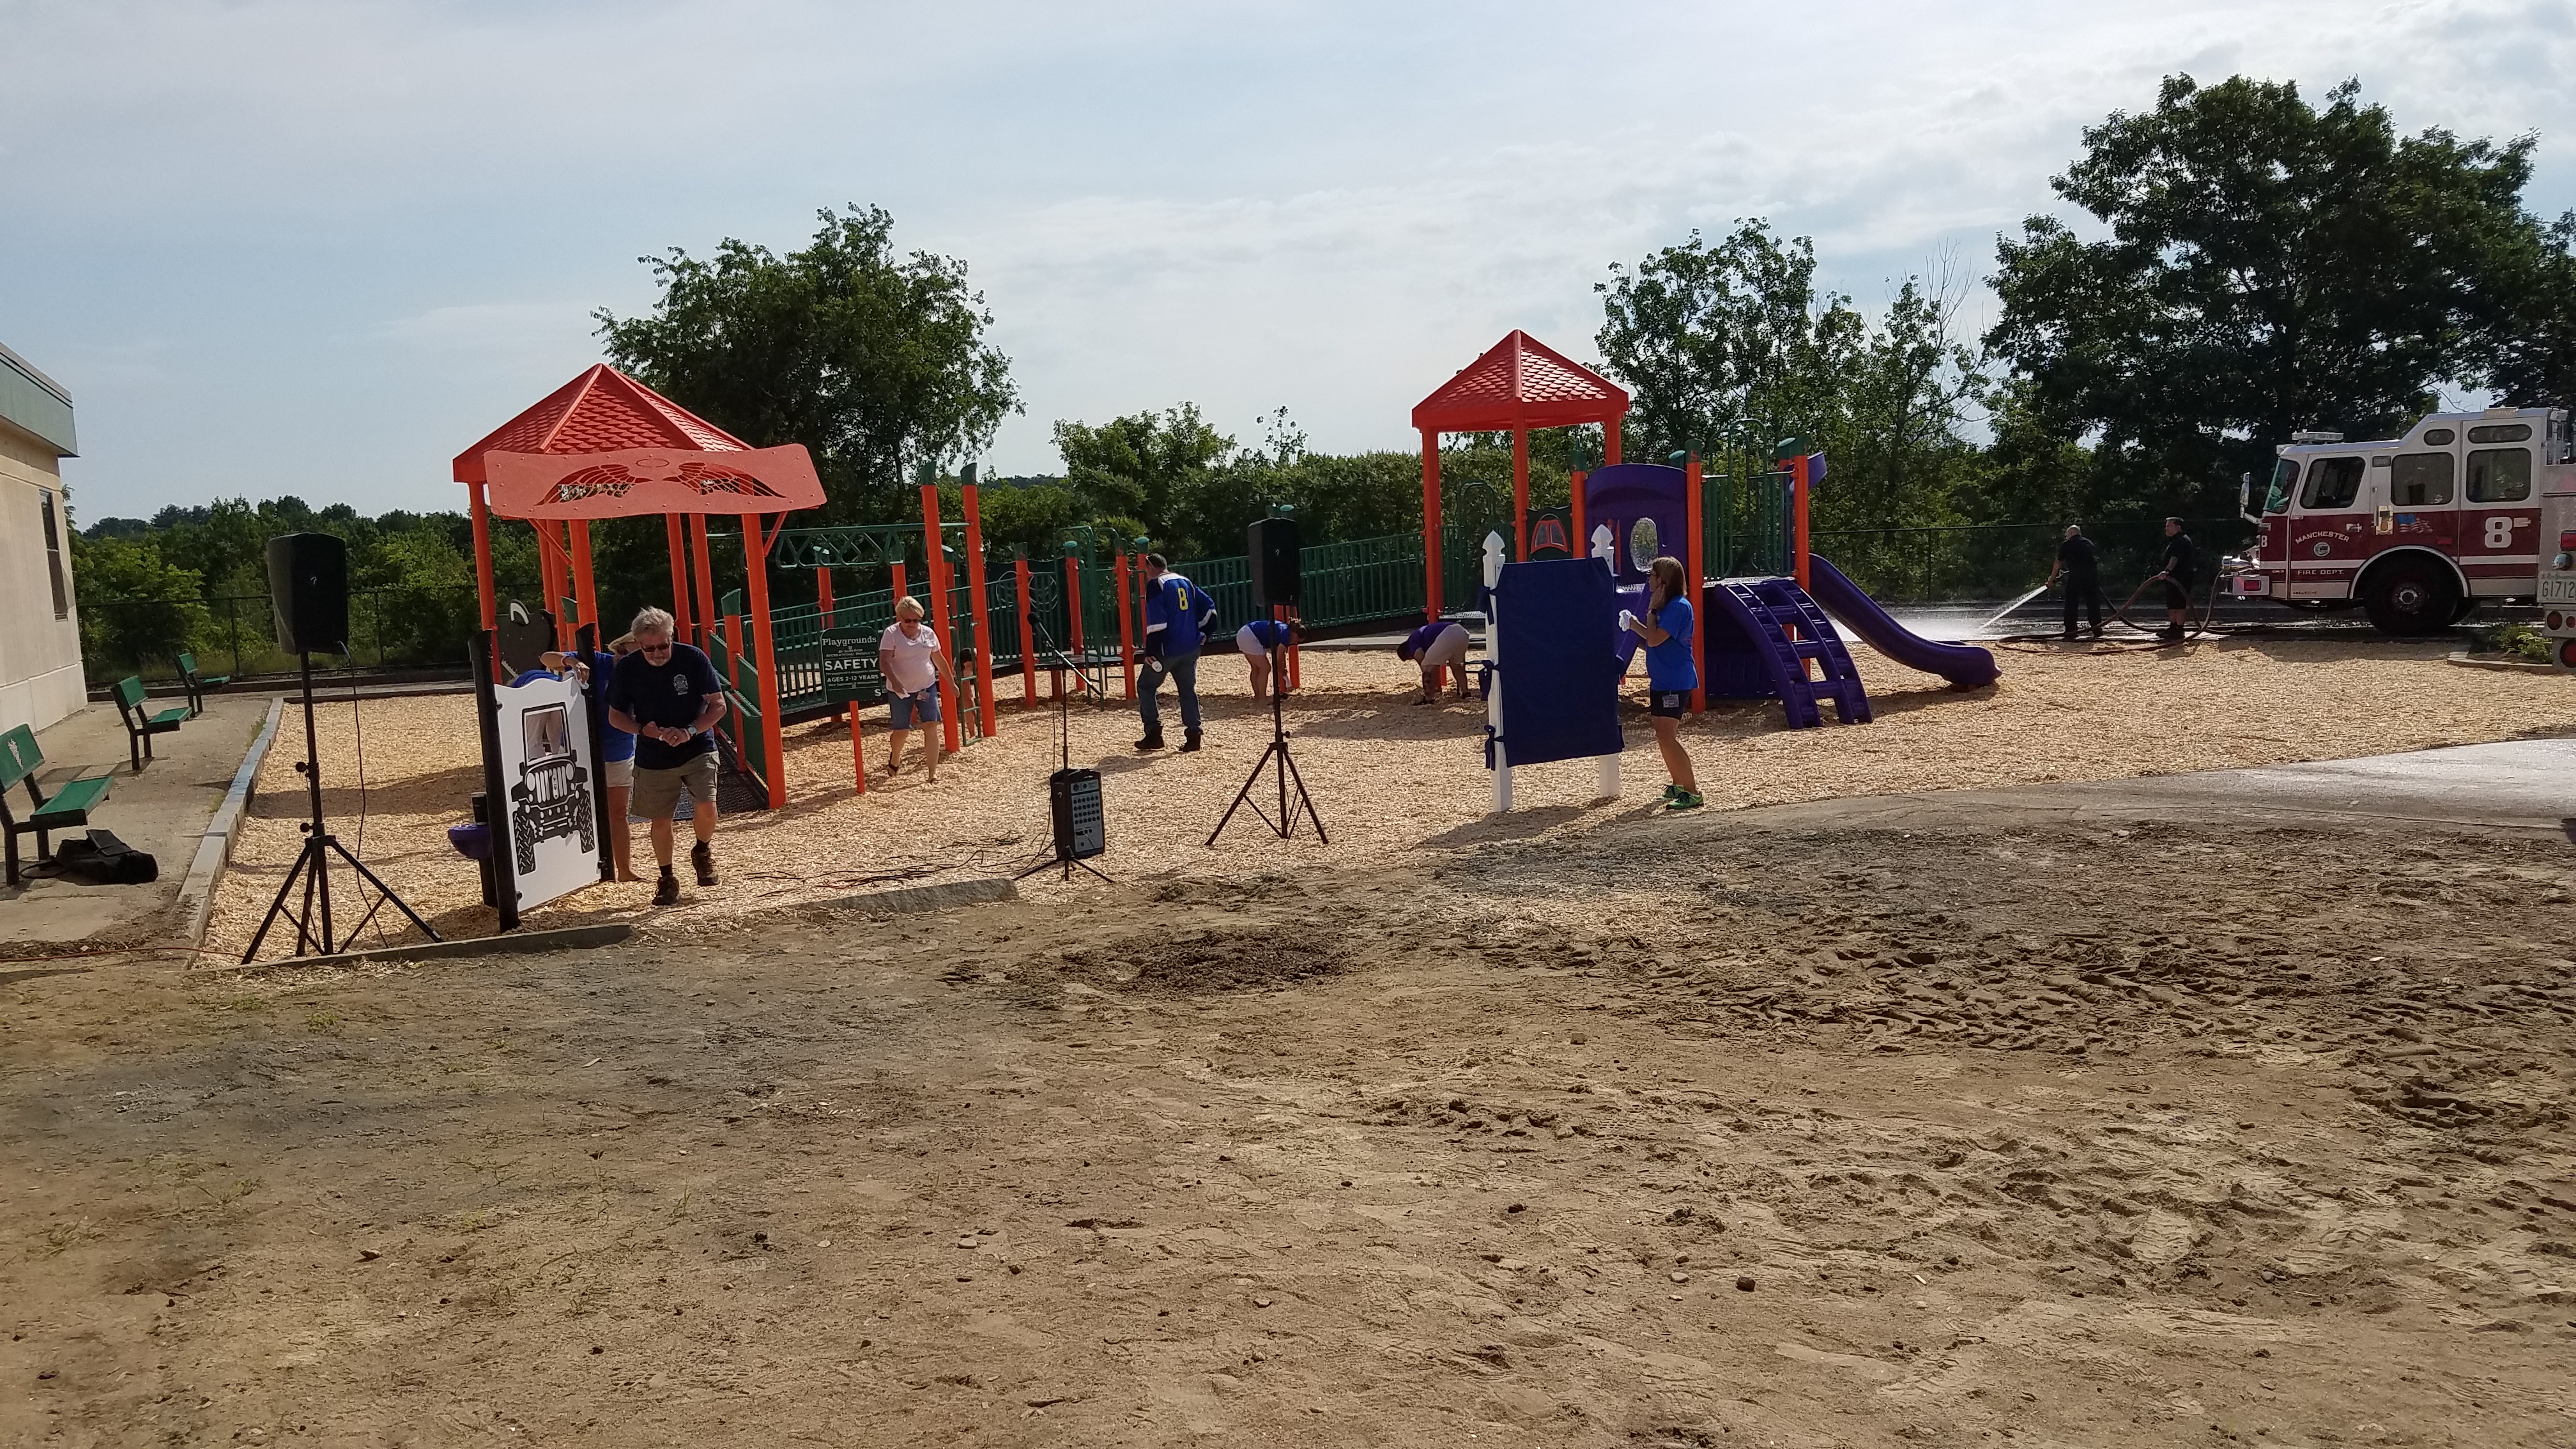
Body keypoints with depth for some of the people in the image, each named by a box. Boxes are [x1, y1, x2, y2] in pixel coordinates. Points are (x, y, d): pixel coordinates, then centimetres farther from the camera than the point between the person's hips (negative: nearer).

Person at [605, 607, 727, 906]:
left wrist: (689, 731, -23)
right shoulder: (626, 669, -8)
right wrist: (642, 729, -18)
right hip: (653, 758, 2)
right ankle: (667, 880, 26)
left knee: (706, 807, -19)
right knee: (660, 820, 6)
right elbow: (615, 715, 3)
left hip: (697, 749, -2)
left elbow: (718, 705, -8)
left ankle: (703, 851, 13)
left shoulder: (693, 658, -12)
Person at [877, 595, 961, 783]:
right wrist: (894, 681, -36)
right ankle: (894, 760, 39)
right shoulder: (891, 634, -10)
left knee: (931, 727, -9)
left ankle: (932, 773, -4)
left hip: (926, 687, 3)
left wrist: (952, 683, 18)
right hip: (900, 690, -2)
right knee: (901, 731, 5)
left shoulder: (928, 633, 2)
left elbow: (940, 660, 14)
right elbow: (884, 663, -19)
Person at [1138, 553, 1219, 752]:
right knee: (1188, 689, 12)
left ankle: (1154, 735, 2)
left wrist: (1151, 652, -17)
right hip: (1191, 648, 7)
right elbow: (1208, 606, 13)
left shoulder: (1155, 585, -8)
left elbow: (1156, 621, -17)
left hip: (1167, 649, -6)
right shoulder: (1186, 582, 14)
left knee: (1147, 688, 7)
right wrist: (1204, 632, 16)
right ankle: (1193, 735, 4)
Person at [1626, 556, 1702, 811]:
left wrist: (1652, 610, -11)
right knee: (1664, 737, 16)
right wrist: (1635, 625, 14)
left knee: (1667, 737, -15)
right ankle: (1678, 786, 27)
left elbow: (1655, 639, -22)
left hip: (1675, 682, -11)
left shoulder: (1679, 606, -17)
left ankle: (1692, 792, -13)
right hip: (1663, 681, 11)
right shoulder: (1667, 606, 14)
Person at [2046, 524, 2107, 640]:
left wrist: (2052, 580, 19)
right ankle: (2097, 629, 13)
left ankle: (2071, 630, -1)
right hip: (2092, 574, 4)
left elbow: (2058, 564, 10)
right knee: (2093, 603, 11)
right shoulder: (2089, 543, 17)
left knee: (2071, 604, 2)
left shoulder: (2066, 545, 5)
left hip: (2076, 575, -4)